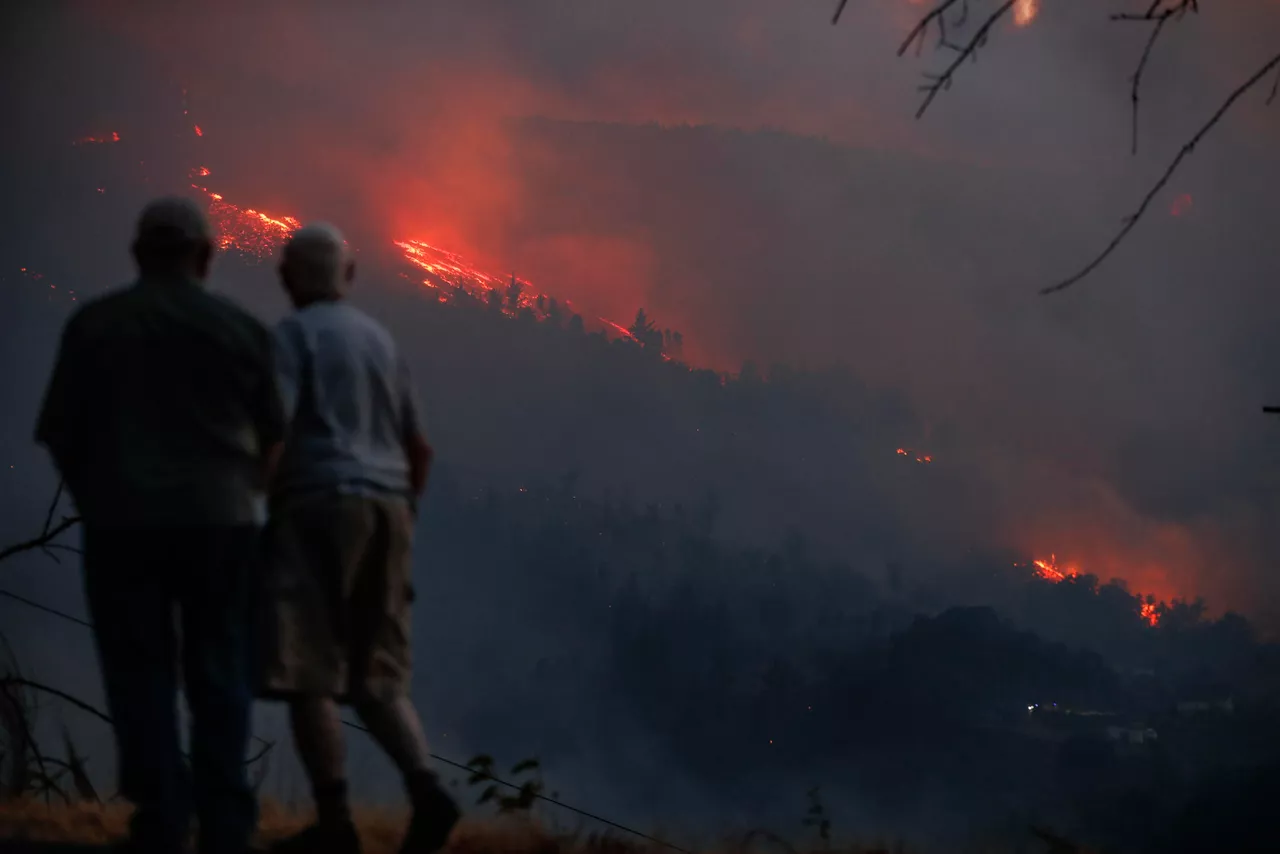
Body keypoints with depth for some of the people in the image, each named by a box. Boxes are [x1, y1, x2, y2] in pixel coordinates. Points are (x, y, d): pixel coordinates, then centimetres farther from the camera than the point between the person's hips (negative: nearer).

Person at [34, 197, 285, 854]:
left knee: (141, 675, 3)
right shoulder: (240, 329, 3)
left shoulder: (94, 325, 1)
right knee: (218, 674, 8)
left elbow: (59, 434, 1)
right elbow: (272, 436, 6)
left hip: (124, 523, -1)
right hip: (220, 521, 1)